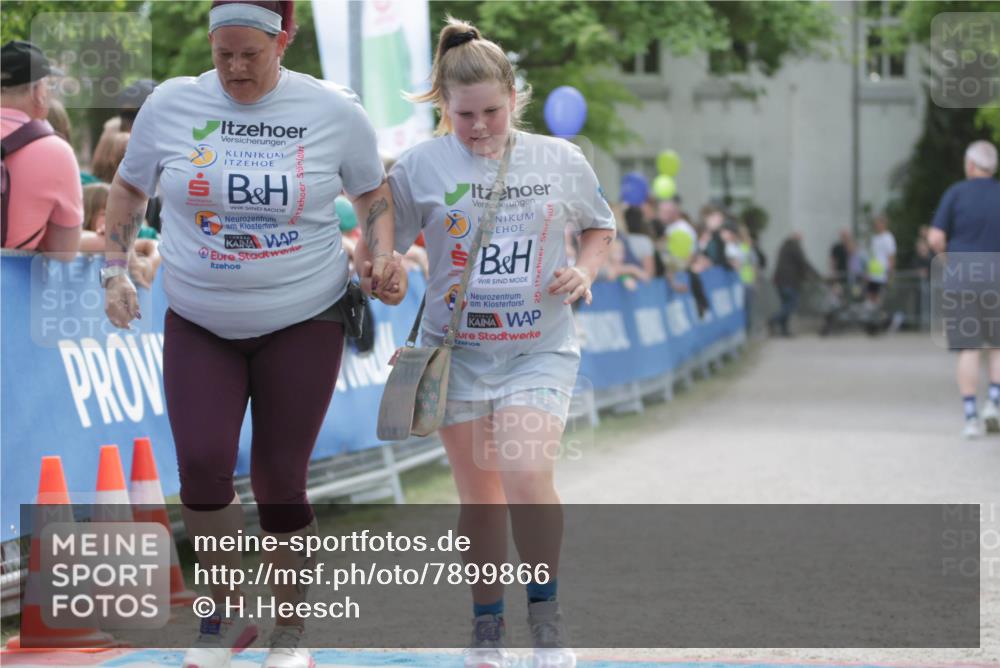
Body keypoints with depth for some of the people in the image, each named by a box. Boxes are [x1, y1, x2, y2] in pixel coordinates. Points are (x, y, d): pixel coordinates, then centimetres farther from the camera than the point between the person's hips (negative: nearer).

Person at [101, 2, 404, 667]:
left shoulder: (335, 111, -5)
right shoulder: (170, 104, -3)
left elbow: (374, 193, 10)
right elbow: (128, 190, 11)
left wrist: (385, 258, -6)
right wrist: (116, 269, 2)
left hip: (303, 323, -1)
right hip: (199, 325, 1)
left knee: (279, 482, -1)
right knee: (202, 468, -13)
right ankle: (228, 615, 11)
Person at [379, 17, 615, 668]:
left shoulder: (561, 161, 0)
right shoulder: (420, 167, -3)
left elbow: (601, 226, 16)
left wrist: (585, 271, -2)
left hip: (539, 350, -1)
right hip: (458, 348, 1)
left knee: (527, 474, -20)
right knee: (480, 494, 4)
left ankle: (546, 613, -2)